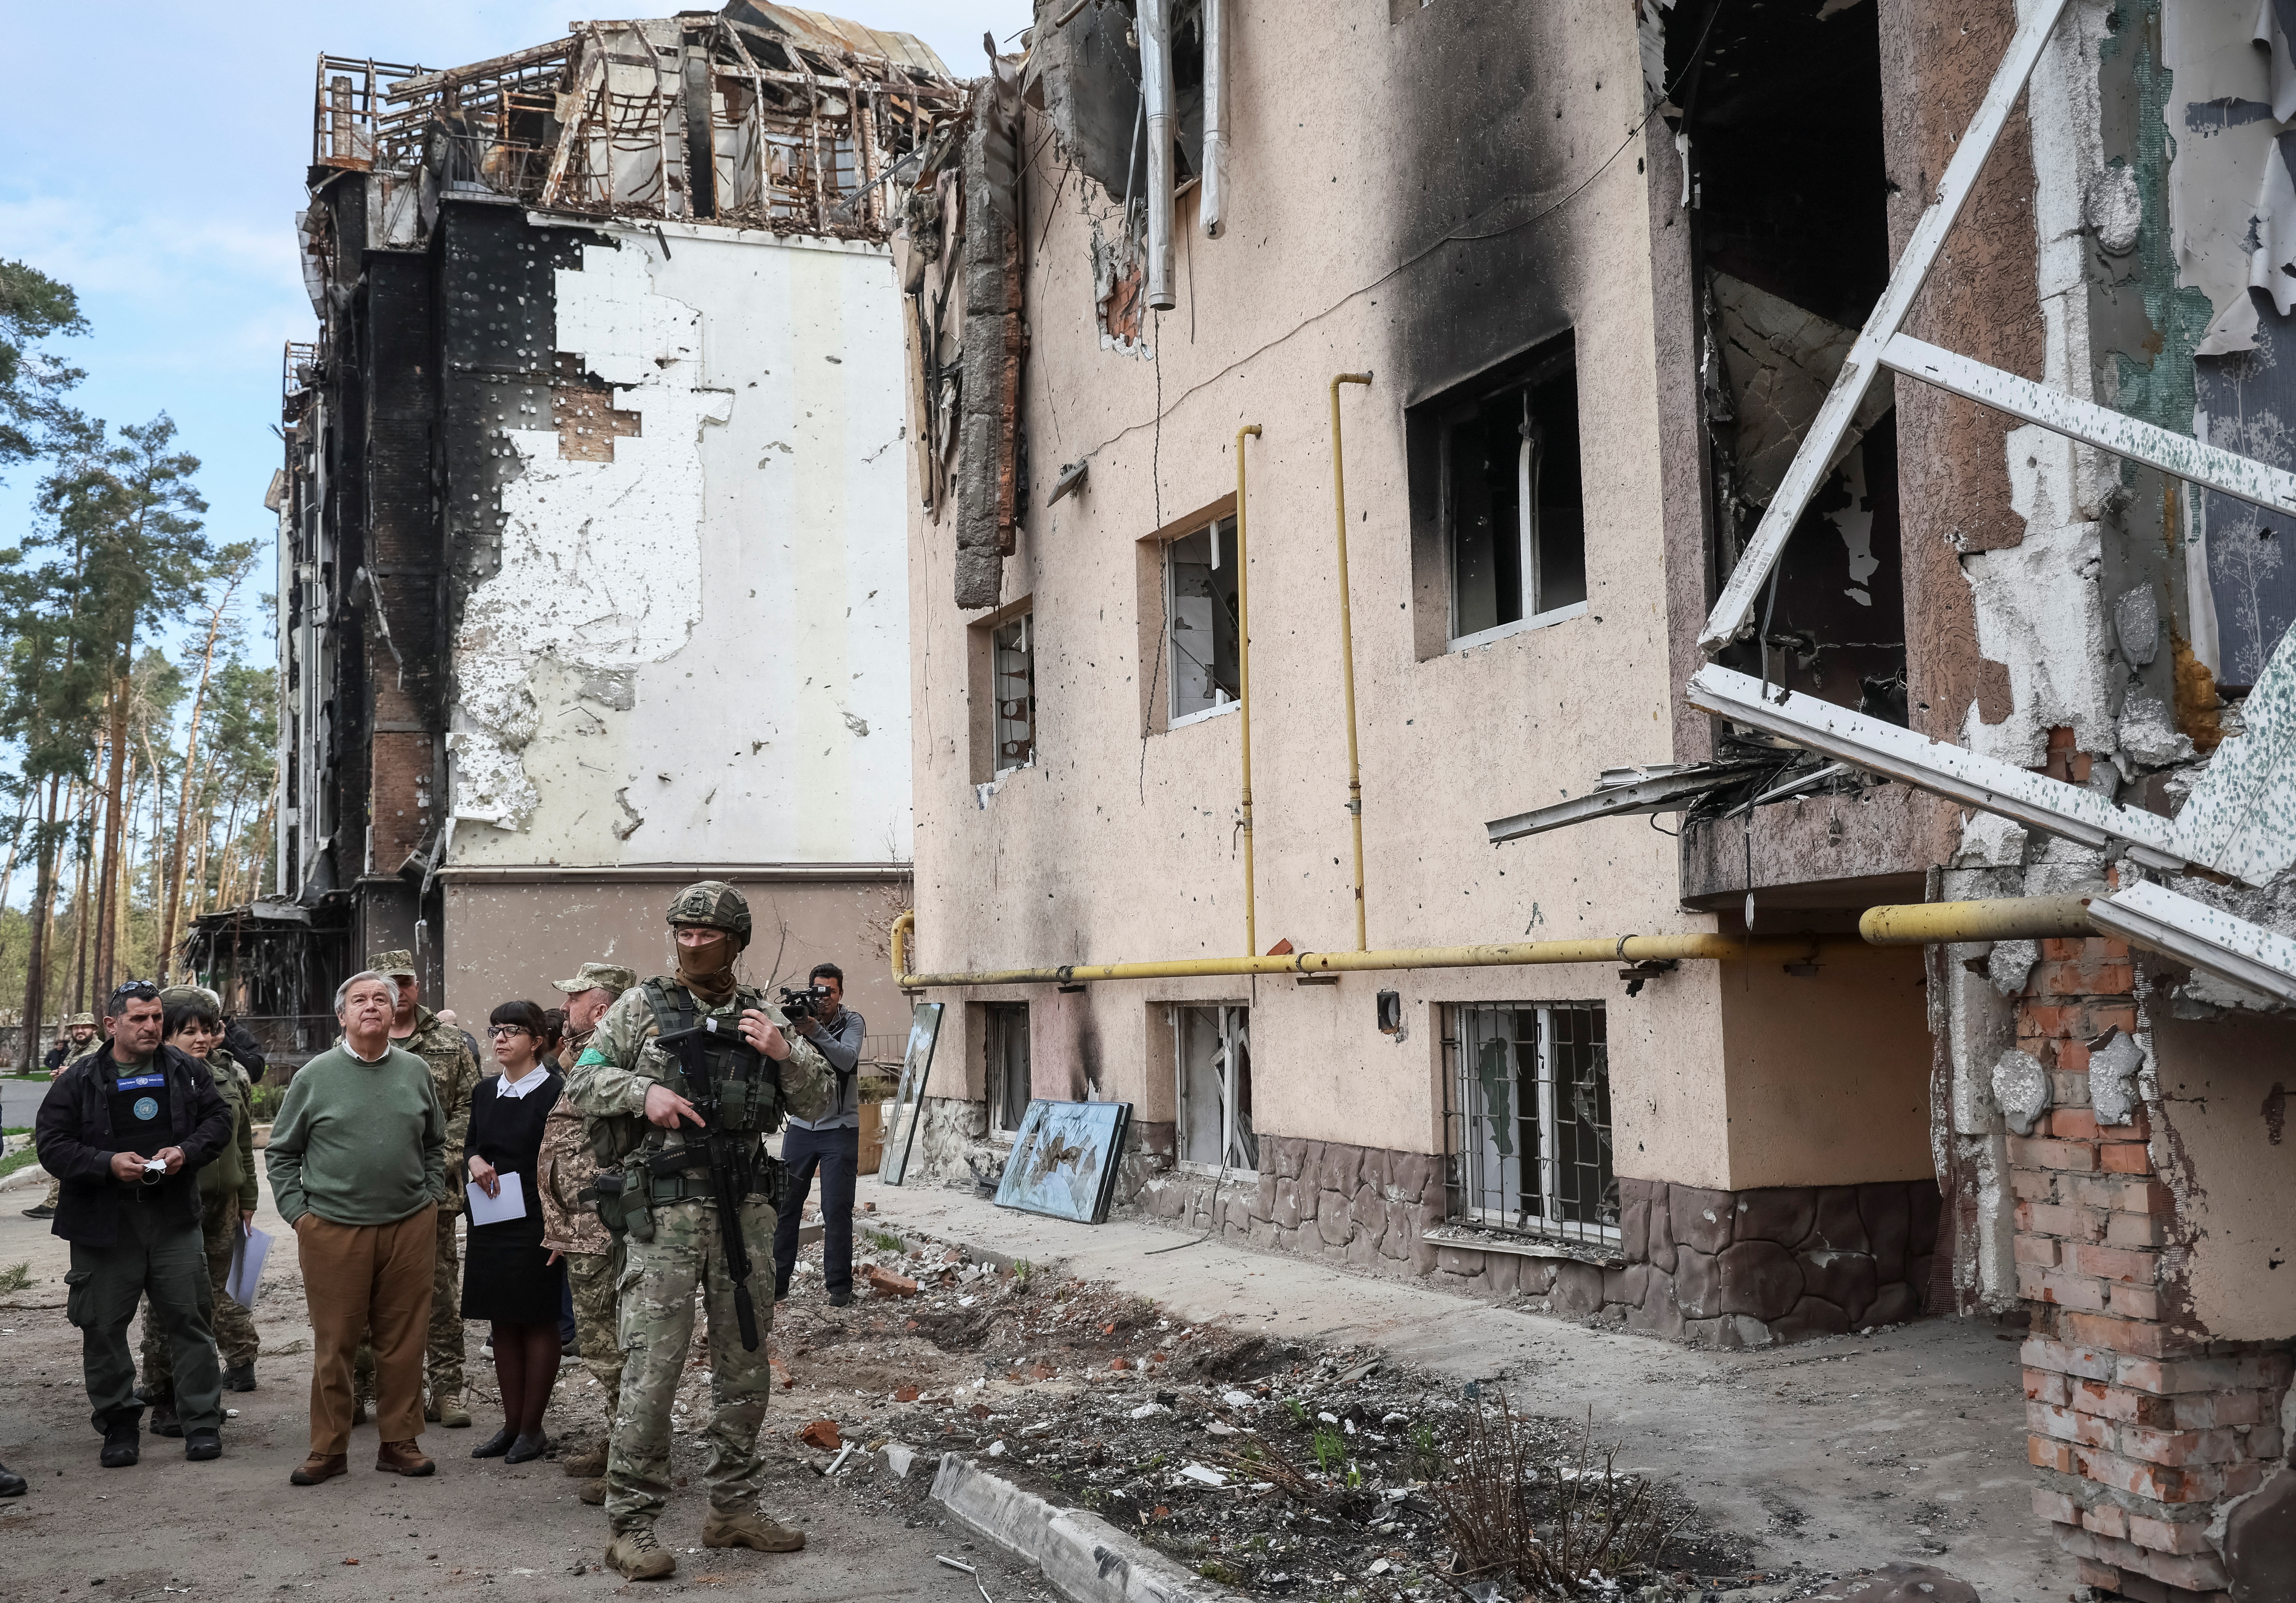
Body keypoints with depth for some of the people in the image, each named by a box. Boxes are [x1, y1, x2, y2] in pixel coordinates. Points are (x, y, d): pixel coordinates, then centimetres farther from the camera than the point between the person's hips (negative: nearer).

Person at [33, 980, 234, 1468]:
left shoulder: (185, 1072, 6)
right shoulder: (79, 1081, -1)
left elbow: (219, 1119, 11)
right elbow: (52, 1144, -4)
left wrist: (187, 1151, -8)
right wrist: (108, 1164, -18)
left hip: (174, 1217, 1)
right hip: (103, 1222, -1)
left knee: (189, 1318, 2)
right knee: (104, 1327, 6)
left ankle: (203, 1423, 10)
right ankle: (119, 1424, 22)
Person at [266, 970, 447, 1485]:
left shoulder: (416, 1072, 9)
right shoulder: (316, 1075, 2)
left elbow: (435, 1144, 19)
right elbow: (281, 1152, 8)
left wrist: (431, 1197, 9)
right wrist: (297, 1212, 0)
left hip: (410, 1226, 2)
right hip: (333, 1229, -2)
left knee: (403, 1341, 5)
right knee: (334, 1344, 3)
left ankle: (400, 1442, 17)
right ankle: (329, 1448, 15)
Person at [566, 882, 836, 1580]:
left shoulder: (762, 1016, 10)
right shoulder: (643, 1006, 2)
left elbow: (820, 1103, 9)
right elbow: (581, 1081, 2)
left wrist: (786, 1053, -9)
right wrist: (644, 1091, -15)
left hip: (747, 1207, 4)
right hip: (665, 1208, -4)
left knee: (745, 1363, 11)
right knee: (653, 1367, -6)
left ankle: (733, 1509, 24)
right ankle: (631, 1525, 3)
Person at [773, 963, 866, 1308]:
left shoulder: (852, 1022, -3)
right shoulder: (798, 1018, 1)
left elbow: (847, 1059, -21)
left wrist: (815, 1031, -34)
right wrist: (792, 1031, -30)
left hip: (840, 1129, -2)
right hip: (801, 1126, 2)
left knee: (837, 1210, -2)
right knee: (785, 1205, 3)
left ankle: (839, 1286, 6)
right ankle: (777, 1281, 11)